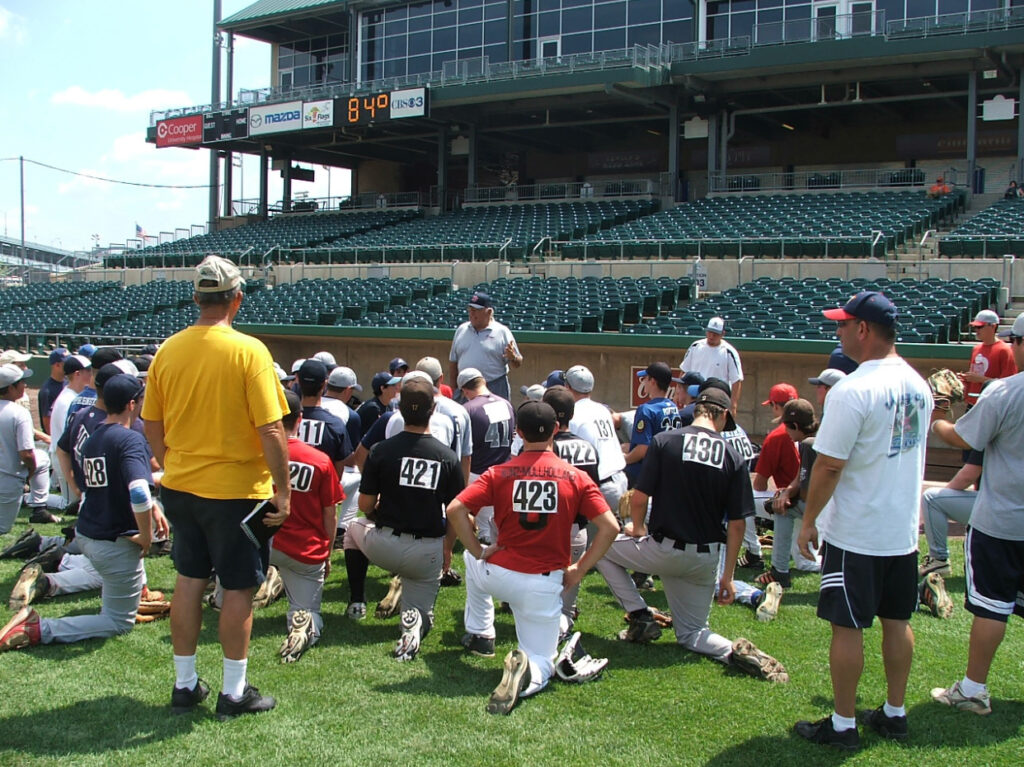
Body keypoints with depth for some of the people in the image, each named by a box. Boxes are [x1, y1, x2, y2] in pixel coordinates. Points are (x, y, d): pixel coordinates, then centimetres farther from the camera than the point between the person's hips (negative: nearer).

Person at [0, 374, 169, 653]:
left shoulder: (92, 438, 7)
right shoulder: (131, 439, -19)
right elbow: (138, 493, -33)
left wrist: (152, 508, 13)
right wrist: (146, 536, -19)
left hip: (86, 533, 9)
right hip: (115, 544, -9)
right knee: (119, 622, 5)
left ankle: (136, 592, 37)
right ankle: (38, 630, -9)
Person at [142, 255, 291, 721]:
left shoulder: (168, 350, 1)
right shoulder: (248, 351, -15)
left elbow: (152, 426, 9)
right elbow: (270, 429, -18)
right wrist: (282, 489, -10)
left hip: (181, 486, 5)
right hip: (236, 490, -5)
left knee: (189, 580, 16)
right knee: (238, 587, 6)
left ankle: (185, 684, 26)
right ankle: (233, 693, 16)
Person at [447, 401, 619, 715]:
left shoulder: (499, 473, -5)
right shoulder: (576, 477, -4)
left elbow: (455, 509, -13)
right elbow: (609, 527, -10)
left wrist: (478, 552, -2)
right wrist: (579, 570, -2)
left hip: (498, 575, 1)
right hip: (546, 585, -1)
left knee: (471, 556, 35)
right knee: (541, 663, 12)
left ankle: (479, 633, 33)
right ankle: (528, 670, -24)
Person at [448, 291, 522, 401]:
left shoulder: (503, 332, 0)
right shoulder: (461, 330, 12)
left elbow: (518, 363, 0)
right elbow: (453, 362, 17)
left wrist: (513, 358, -24)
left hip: (495, 390, -4)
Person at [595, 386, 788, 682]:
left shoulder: (664, 440, -8)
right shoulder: (733, 458, 0)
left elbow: (639, 499, -10)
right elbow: (736, 525, -1)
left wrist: (638, 529, 12)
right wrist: (727, 577, 8)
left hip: (664, 550, -4)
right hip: (705, 561, 4)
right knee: (690, 633, 21)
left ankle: (641, 616, 10)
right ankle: (736, 652, -9)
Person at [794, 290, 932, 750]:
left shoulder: (853, 390, -21)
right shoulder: (918, 385, 5)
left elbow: (828, 464, -20)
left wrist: (808, 521, -9)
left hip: (855, 534, -8)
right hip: (904, 530, 8)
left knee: (847, 627, 3)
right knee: (896, 622, 16)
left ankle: (843, 725, 12)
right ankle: (894, 714, 28)